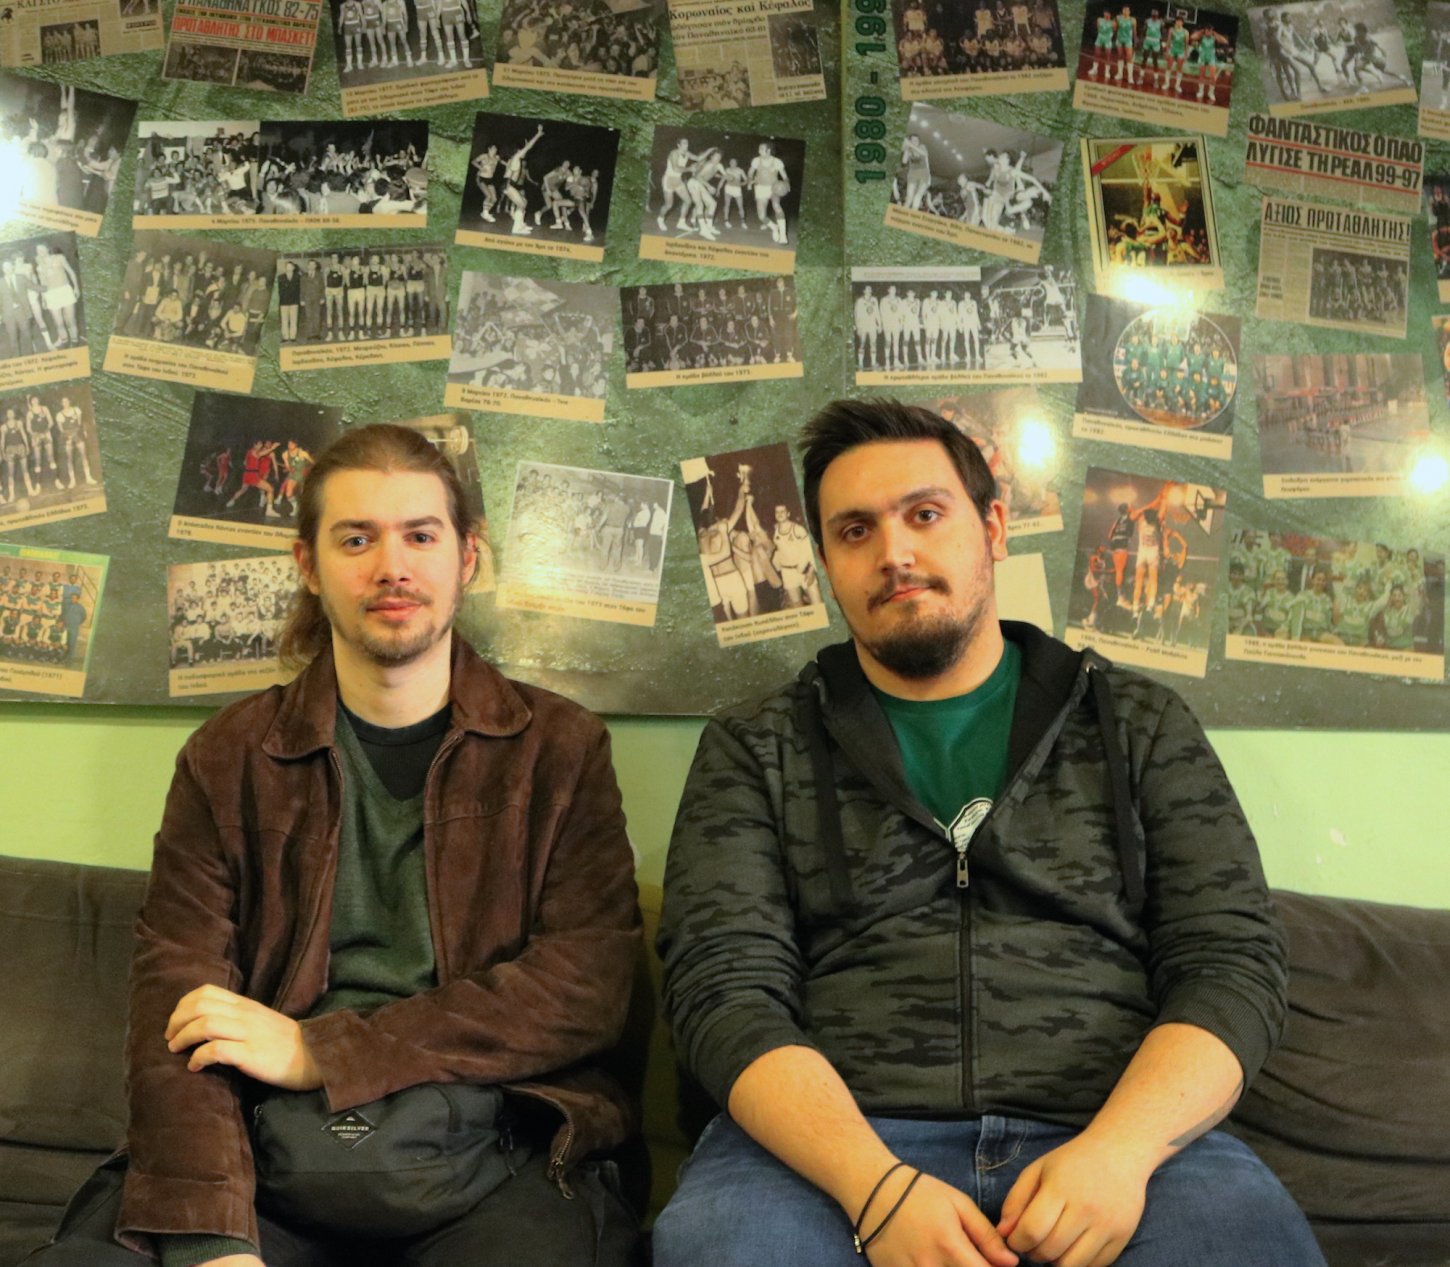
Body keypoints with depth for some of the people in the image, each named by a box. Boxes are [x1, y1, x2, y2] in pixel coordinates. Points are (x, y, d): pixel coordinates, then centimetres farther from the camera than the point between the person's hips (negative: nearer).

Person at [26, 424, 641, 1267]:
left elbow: (588, 988, -4)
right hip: (265, 1163, 2)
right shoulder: (228, 759, 12)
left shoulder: (559, 748, 8)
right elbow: (177, 991, 0)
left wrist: (319, 1053, -9)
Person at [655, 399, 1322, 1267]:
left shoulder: (1142, 727, 15)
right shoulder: (755, 751, 12)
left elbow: (1232, 959, 6)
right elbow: (727, 989, 0)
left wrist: (1118, 1151, -14)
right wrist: (878, 1188, -18)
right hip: (835, 1145, 0)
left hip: (1113, 1138, 1)